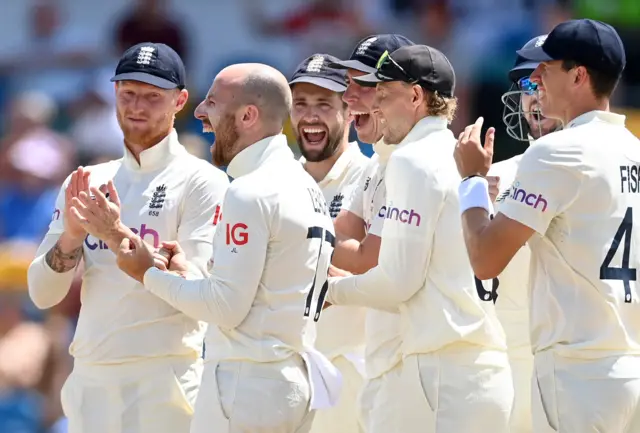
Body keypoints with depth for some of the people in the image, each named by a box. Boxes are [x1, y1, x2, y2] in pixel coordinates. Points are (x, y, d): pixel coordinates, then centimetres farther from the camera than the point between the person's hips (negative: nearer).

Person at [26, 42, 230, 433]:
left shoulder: (202, 182, -2)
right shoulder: (85, 185, 13)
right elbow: (43, 294, 7)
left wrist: (119, 237, -23)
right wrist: (71, 235, -11)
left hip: (164, 382, -5)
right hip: (89, 379, 5)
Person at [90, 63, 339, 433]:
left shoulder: (251, 192, -13)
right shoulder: (307, 187, 16)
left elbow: (226, 307, -15)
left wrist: (149, 274, -3)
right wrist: (185, 276, 16)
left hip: (245, 384, -9)